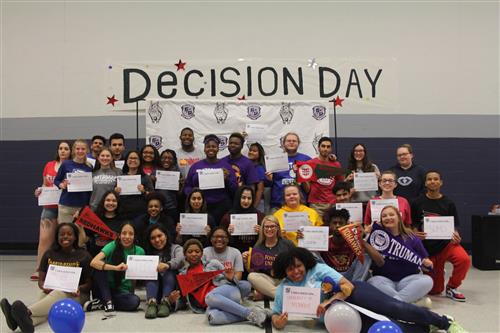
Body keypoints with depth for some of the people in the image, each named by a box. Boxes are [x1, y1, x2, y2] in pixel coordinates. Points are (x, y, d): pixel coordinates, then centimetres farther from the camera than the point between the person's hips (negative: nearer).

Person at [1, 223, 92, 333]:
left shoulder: (84, 256, 0)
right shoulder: (49, 254, 10)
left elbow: (89, 284, 1)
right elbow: (41, 280, 11)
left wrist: (79, 289, -21)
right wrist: (45, 287, -13)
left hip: (76, 295, -3)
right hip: (51, 291, 3)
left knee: (58, 294, -38)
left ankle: (27, 312, -64)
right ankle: (28, 320, -68)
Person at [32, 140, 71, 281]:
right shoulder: (49, 165, 10)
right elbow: (44, 184, 19)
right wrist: (39, 191, -1)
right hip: (49, 207, 3)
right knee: (44, 238, 1)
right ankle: (39, 269, 6)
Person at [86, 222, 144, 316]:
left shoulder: (139, 251, -5)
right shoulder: (113, 246, -11)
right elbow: (93, 262, -27)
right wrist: (115, 268, -38)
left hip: (124, 291, 1)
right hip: (106, 287, -1)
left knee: (135, 301, -32)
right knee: (100, 265, -27)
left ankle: (100, 304, -12)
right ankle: (108, 302, -21)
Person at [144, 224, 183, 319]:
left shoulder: (175, 248, 11)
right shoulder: (149, 253, 18)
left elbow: (180, 260, -14)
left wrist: (168, 265, -36)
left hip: (173, 289, -1)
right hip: (156, 292, 2)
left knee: (170, 271, -25)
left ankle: (166, 303, -43)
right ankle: (151, 303, -43)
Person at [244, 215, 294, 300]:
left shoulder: (287, 244, 5)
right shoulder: (258, 247, 10)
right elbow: (252, 271, 10)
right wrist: (246, 262, -7)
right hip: (265, 281, 1)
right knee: (251, 276, -27)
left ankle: (263, 294, -21)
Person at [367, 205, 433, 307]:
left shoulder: (411, 238, 6)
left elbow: (425, 267, 9)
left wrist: (427, 264, -14)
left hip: (408, 279, 1)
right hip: (384, 279, -1)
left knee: (427, 281, -25)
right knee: (372, 282, -31)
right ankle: (416, 300, -34)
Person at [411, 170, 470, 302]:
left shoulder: (448, 203, 2)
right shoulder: (417, 203, 0)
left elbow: (454, 226, 5)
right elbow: (413, 225, 6)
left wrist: (456, 236, -16)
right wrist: (415, 234, -15)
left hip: (446, 243, 0)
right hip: (427, 247, 0)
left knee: (464, 259, -34)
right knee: (434, 291, 4)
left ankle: (451, 287, -6)